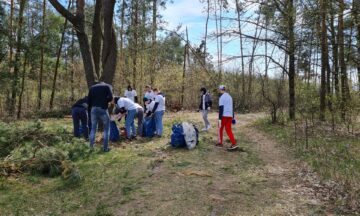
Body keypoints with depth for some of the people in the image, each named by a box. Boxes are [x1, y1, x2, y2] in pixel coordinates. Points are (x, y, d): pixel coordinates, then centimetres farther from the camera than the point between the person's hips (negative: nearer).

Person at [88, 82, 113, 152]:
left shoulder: (92, 87, 21)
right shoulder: (108, 86, 10)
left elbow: (88, 100, 13)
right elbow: (110, 97, -7)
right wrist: (105, 101, 12)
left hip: (94, 109, 3)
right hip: (103, 109, -3)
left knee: (93, 128, 18)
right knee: (106, 128, 9)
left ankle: (91, 145, 21)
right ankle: (105, 147, 6)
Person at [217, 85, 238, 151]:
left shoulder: (222, 97, -8)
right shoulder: (229, 96, 17)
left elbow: (221, 107, -15)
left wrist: (220, 116, -16)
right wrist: (233, 117, 23)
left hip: (224, 115, -7)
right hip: (230, 115, 7)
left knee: (221, 128, 9)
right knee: (228, 129, 4)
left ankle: (220, 142, 17)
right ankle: (234, 144, -7)